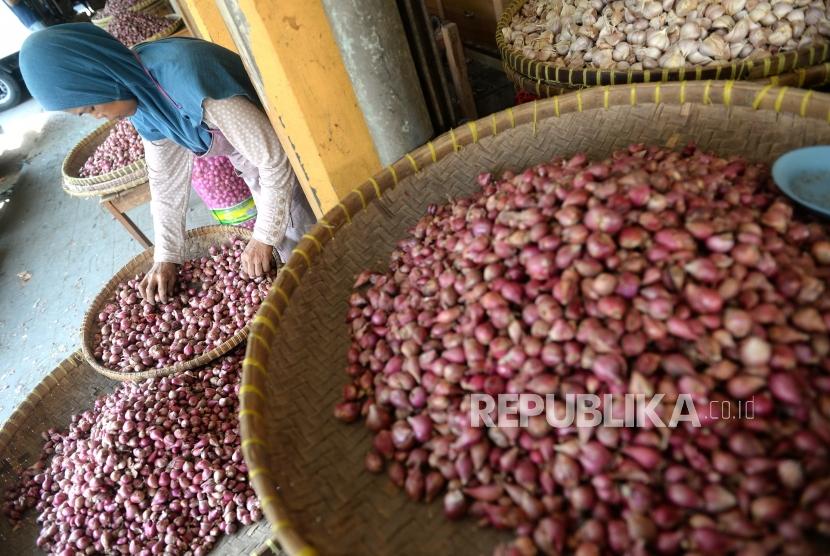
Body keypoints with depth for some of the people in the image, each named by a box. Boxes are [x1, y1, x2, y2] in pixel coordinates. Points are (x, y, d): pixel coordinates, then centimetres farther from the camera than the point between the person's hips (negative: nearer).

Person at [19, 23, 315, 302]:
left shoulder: (186, 78, -35)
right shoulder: (140, 96, -7)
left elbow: (274, 160, -30)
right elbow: (166, 180, 1)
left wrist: (264, 237, -21)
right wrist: (166, 257, 0)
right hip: (247, 150, 7)